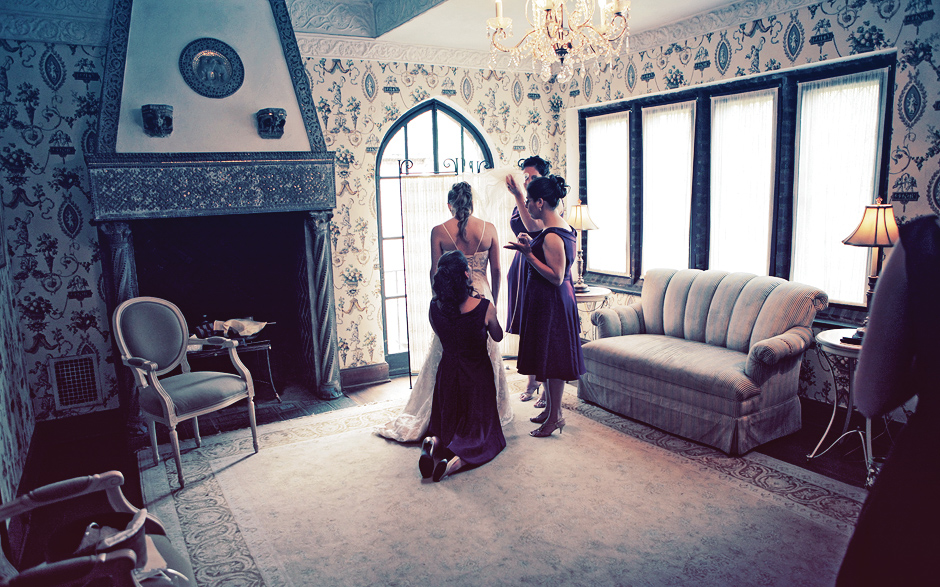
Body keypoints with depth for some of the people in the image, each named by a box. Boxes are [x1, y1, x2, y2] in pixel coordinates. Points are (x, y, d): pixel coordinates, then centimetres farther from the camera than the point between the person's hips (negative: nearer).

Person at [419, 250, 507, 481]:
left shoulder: (434, 307, -11)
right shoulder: (485, 307, -20)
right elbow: (497, 337, 1)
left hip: (447, 373, 3)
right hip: (477, 375, -3)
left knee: (446, 425, 24)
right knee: (480, 432, 11)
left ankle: (434, 443, -10)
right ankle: (458, 460, -20)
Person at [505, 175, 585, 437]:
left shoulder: (552, 236, -23)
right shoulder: (564, 228, 8)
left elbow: (556, 277, -25)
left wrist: (528, 254, -24)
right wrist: (530, 245, 14)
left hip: (550, 302, -10)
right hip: (558, 299, 10)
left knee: (552, 356, 0)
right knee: (550, 355, 17)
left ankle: (555, 416, 12)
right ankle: (551, 409, 30)